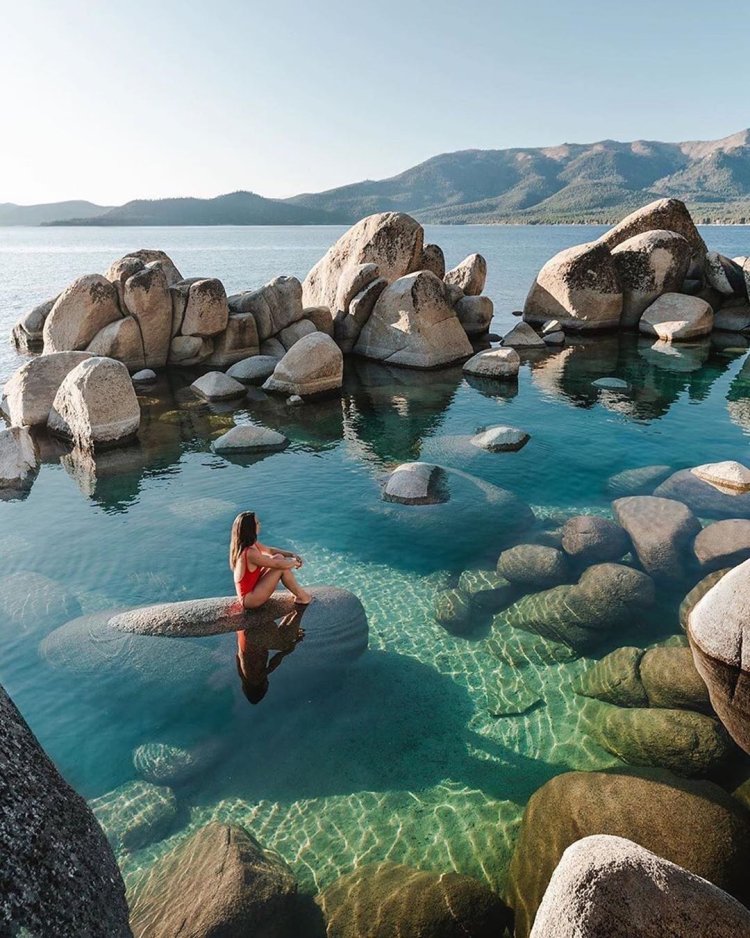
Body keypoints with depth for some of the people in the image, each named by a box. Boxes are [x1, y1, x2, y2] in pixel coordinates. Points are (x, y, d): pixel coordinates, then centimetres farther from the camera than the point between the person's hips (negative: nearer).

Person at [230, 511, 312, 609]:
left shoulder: (251, 543, -1)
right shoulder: (250, 553, -29)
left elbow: (270, 550, 12)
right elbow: (278, 564, -22)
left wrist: (292, 554, 0)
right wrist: (295, 562, -4)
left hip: (251, 588, 9)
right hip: (250, 599, -9)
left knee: (278, 558, 6)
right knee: (280, 564, -15)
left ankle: (297, 591, 12)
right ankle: (301, 596, 1)